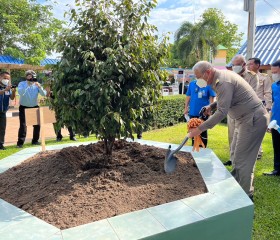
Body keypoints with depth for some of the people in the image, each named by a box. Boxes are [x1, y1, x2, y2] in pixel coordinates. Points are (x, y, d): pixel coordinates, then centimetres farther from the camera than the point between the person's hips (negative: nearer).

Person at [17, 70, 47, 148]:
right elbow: (20, 92, -26)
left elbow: (44, 94, -13)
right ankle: (20, 142, -6)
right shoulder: (22, 84, -6)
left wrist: (39, 87, -28)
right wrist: (27, 85, -31)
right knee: (23, 125, -10)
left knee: (37, 124, 4)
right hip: (24, 107, -3)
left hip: (34, 107, 3)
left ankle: (35, 140, 18)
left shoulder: (36, 84, -1)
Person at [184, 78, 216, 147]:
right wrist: (186, 108, 7)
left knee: (203, 131, 9)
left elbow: (211, 98, -4)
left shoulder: (209, 85, -6)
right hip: (193, 112, 3)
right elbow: (188, 96, 8)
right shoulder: (192, 84, 3)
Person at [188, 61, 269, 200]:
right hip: (246, 118, 11)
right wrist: (212, 106, 6)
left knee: (242, 159, -4)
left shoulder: (222, 82, -23)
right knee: (236, 155, 17)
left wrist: (200, 129, -25)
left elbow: (222, 112, -28)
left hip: (254, 120, -11)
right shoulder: (221, 75, 9)